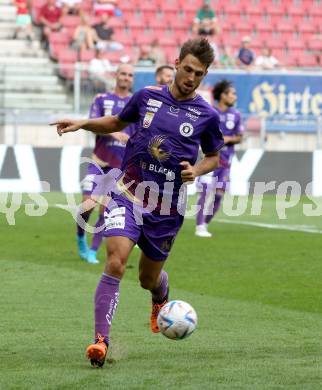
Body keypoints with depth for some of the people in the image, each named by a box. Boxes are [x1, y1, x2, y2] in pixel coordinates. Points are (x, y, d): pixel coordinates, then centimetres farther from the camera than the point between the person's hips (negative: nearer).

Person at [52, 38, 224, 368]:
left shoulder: (207, 115, -2)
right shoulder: (147, 96, 1)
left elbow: (213, 157, 13)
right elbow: (118, 122, 19)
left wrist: (197, 170, -8)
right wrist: (82, 124, 4)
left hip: (167, 208, 1)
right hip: (128, 194, 0)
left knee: (149, 279, 13)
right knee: (115, 263, -21)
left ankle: (161, 298, 52)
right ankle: (101, 340, -21)